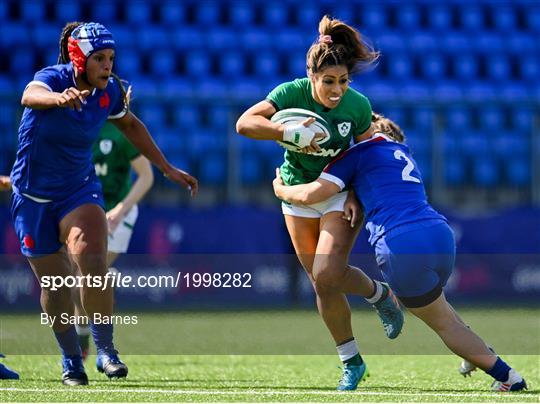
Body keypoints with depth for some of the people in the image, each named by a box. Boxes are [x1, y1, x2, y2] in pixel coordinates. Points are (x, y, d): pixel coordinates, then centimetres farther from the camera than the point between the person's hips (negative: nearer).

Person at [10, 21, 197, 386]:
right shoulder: (53, 78, -20)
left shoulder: (110, 91, -6)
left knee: (93, 263, -23)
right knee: (54, 283, 3)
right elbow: (31, 95, -46)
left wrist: (167, 168, 16)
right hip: (34, 197, -2)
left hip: (80, 190, 2)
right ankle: (71, 363, 20)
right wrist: (61, 98, -69)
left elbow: (130, 124, 16)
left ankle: (106, 349, -12)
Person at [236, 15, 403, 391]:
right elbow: (245, 123, -29)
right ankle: (351, 361, 17)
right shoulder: (291, 93, -20)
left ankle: (380, 293, 11)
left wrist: (356, 196, -16)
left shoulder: (358, 105, -18)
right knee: (322, 284, 3)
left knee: (327, 275, -20)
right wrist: (287, 132, -42)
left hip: (341, 190, -2)